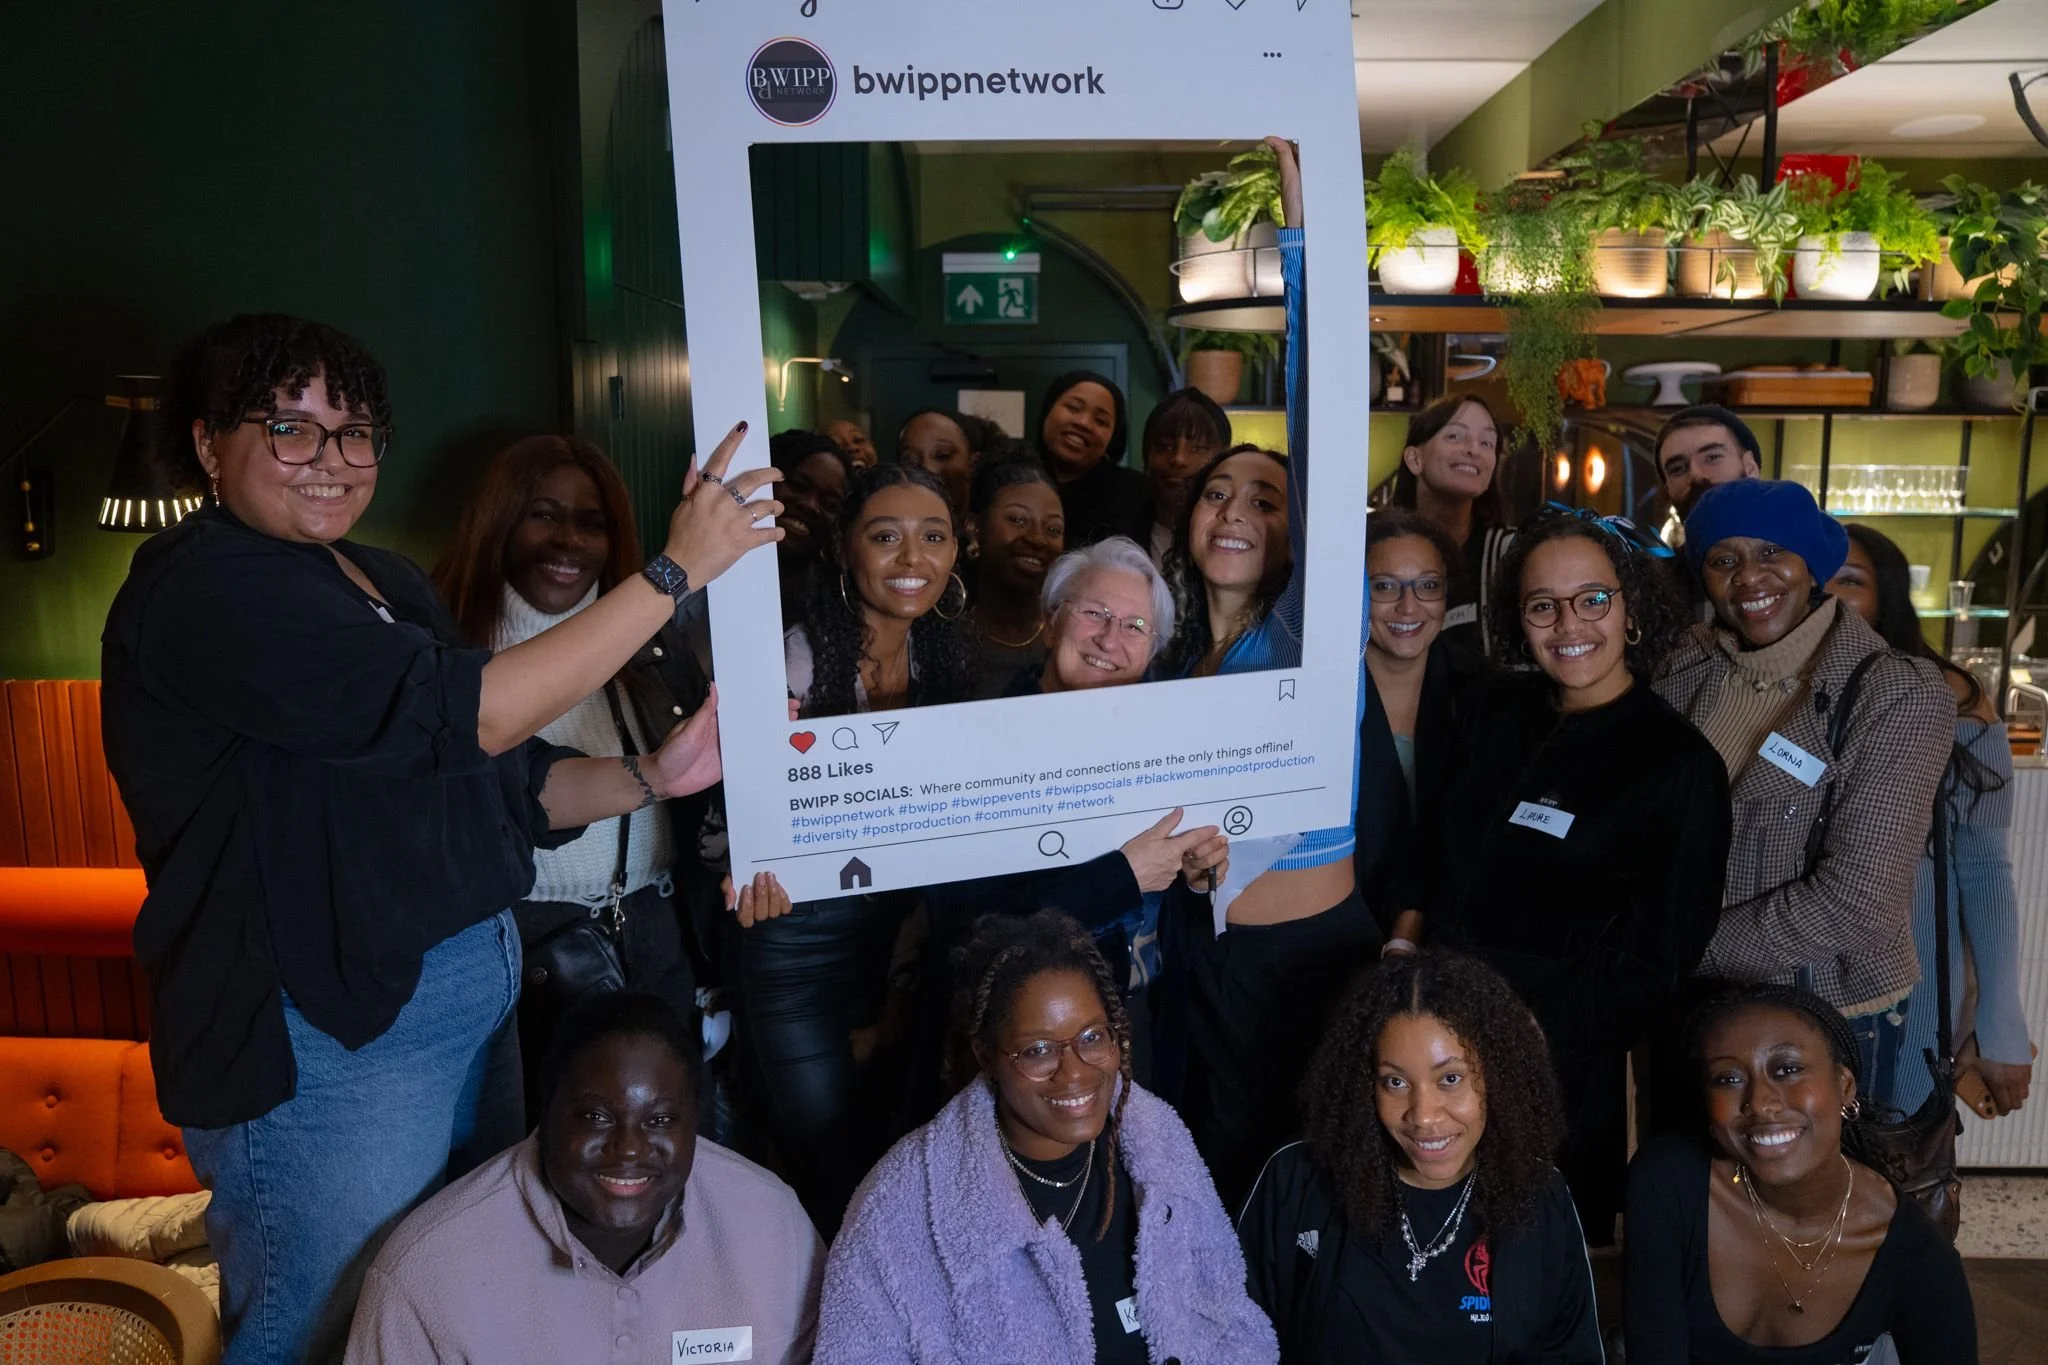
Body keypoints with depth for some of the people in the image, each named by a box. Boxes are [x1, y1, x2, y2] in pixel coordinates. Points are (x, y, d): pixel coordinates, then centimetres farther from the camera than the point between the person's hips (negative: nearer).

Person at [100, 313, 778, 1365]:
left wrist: (654, 777, -6)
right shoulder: (202, 587, -16)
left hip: (468, 996, 9)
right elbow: (464, 716, -26)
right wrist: (677, 568, -23)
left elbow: (506, 784, 13)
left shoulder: (386, 583, 13)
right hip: (325, 1040, -9)